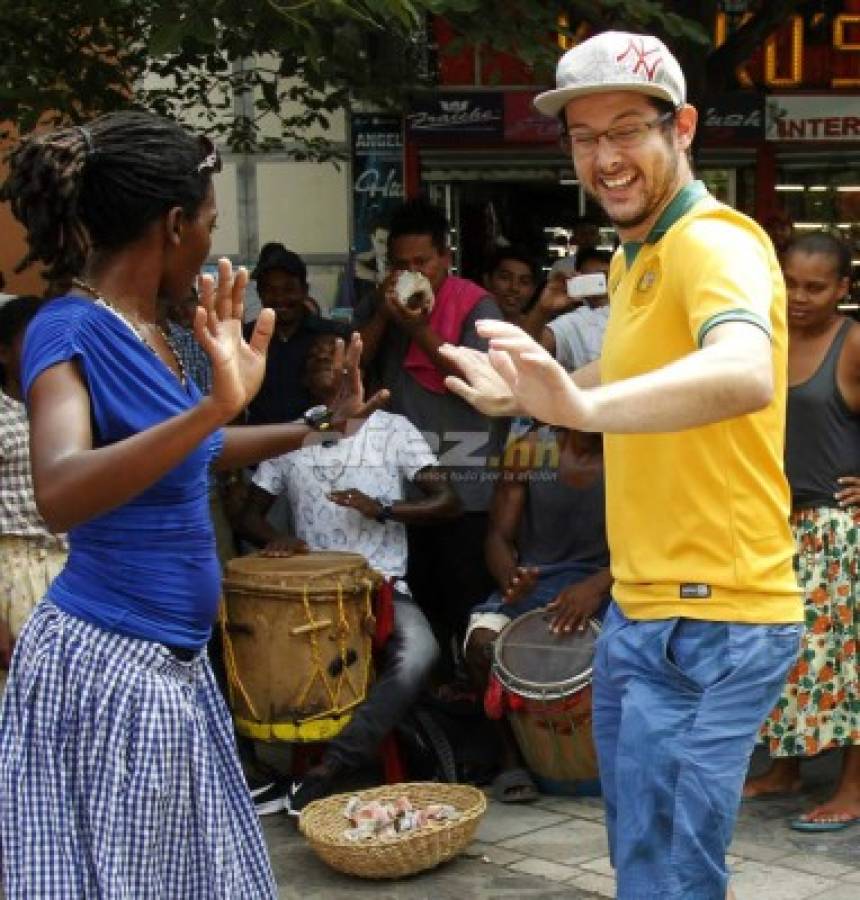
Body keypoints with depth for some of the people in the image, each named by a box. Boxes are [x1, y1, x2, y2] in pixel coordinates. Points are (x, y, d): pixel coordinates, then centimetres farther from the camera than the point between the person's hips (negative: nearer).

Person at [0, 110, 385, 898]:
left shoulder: (148, 330, 8)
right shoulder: (69, 330, -17)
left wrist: (320, 428, 29)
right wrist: (216, 405, -44)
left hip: (173, 662, 9)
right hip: (103, 666, -9)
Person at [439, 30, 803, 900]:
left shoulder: (714, 243, -17)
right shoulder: (632, 258, 14)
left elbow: (746, 373, -40)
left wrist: (582, 403, -53)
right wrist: (529, 393, 22)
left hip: (709, 623, -10)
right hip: (640, 610, 10)